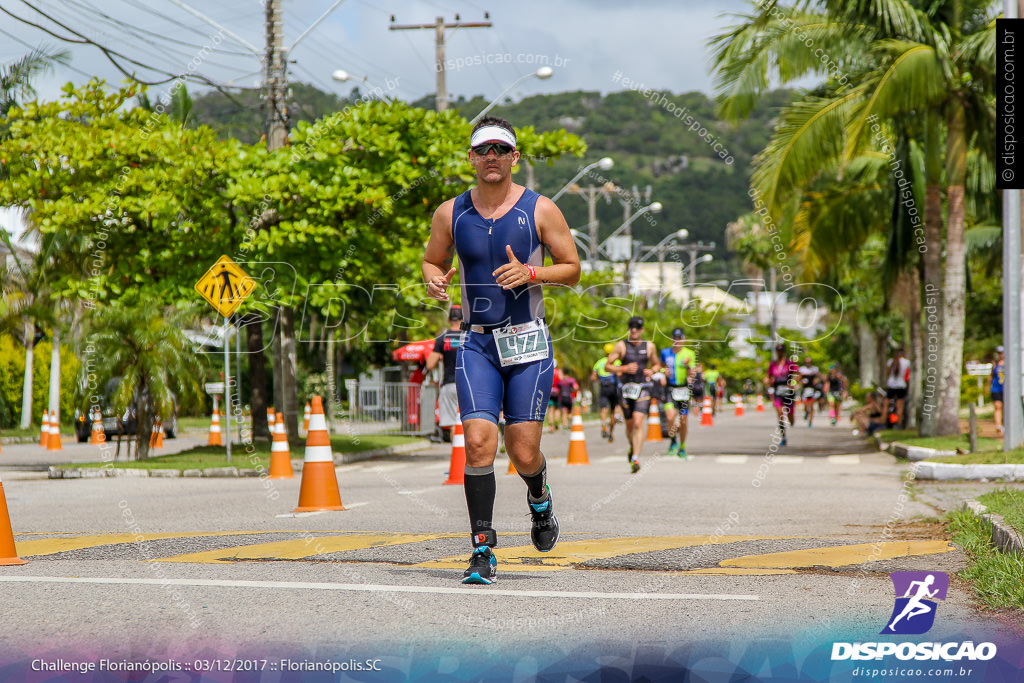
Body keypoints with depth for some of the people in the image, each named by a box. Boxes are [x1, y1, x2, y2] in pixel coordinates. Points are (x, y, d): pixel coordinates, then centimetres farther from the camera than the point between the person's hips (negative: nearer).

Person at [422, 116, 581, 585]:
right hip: (477, 343, 1)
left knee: (523, 453, -4)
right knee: (478, 442, -14)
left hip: (528, 342, -1)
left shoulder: (540, 210, 0)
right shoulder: (451, 213, 5)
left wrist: (530, 273, -14)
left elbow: (572, 269, 5)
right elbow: (432, 261, 19)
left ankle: (539, 497, 33)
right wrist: (434, 282, -4)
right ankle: (482, 551, -6)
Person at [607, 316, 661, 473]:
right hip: (626, 388, 1)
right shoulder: (621, 345, 2)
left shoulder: (649, 346, 7)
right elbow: (608, 365, 2)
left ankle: (635, 459, -20)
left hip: (643, 389, -1)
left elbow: (657, 364, 22)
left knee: (638, 423, -16)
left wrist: (652, 371, -1)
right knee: (629, 425, 10)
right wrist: (624, 368, -14)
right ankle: (632, 447, 42)